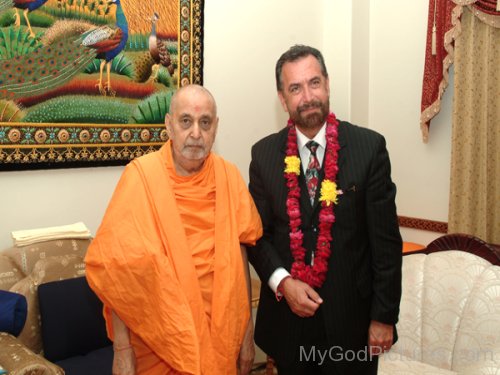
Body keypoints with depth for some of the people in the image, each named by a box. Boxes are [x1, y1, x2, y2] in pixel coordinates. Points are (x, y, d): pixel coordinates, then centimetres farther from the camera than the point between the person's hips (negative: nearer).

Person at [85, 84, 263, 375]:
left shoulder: (230, 177, -3)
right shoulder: (141, 175, -14)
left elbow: (238, 252, 3)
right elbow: (117, 265, -12)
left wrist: (247, 331, 2)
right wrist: (121, 348, -13)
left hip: (219, 333, 3)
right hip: (157, 339, -3)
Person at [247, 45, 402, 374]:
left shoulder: (369, 147, -8)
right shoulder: (264, 154, -2)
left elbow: (386, 241, -7)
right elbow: (257, 233, 3)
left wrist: (384, 317, -6)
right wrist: (283, 281, -12)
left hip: (351, 316, -1)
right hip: (288, 314, 2)